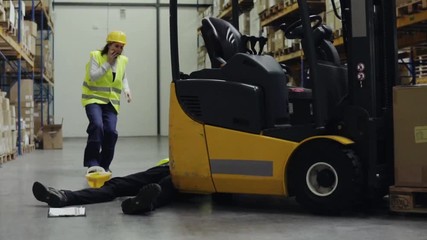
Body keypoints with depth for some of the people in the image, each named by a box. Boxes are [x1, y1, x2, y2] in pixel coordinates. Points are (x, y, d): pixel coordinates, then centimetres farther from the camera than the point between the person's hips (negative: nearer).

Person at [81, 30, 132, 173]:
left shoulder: (123, 60, 6)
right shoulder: (96, 56, -7)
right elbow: (93, 76, -18)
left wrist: (126, 90, 4)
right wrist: (108, 62, -19)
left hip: (111, 102, 4)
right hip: (94, 98, -4)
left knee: (110, 131, -9)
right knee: (97, 125, -26)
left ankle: (104, 165, 9)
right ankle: (92, 163, -21)